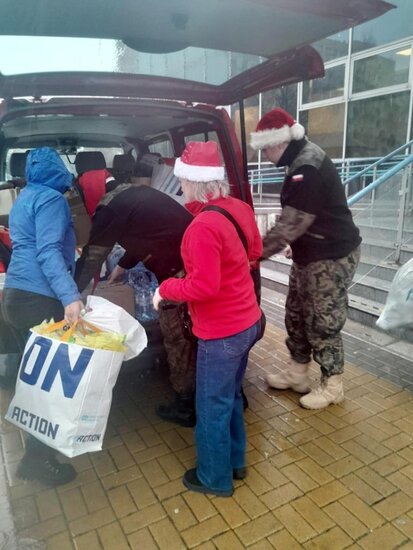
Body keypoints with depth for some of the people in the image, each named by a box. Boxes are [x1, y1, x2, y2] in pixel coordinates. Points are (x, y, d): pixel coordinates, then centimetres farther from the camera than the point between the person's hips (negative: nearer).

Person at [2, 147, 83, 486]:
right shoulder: (51, 199, -10)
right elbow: (48, 252, -23)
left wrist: (70, 250, 48)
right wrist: (71, 296, -34)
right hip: (39, 300, -10)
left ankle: (37, 447, 33)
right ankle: (38, 459, 10)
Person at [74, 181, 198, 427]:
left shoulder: (109, 209, -7)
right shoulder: (132, 191, 20)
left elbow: (91, 259, 1)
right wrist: (122, 266, 41)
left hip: (181, 270, -9)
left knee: (178, 336, 6)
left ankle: (186, 405, 22)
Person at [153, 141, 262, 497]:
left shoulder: (204, 226, -26)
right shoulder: (239, 208, 1)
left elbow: (204, 287, -26)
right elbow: (254, 252, 15)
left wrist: (166, 288, -11)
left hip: (221, 333, -9)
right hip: (247, 322, 9)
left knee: (212, 406, 11)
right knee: (231, 396, 25)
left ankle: (215, 478, 33)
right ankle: (235, 461, 44)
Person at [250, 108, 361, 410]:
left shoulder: (308, 169, -25)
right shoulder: (302, 161, 8)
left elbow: (290, 224, -26)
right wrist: (296, 247, 17)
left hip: (333, 257, -10)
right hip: (310, 255, 10)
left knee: (323, 323, 2)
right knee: (297, 314, 17)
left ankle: (332, 386, 22)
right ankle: (297, 372, 33)